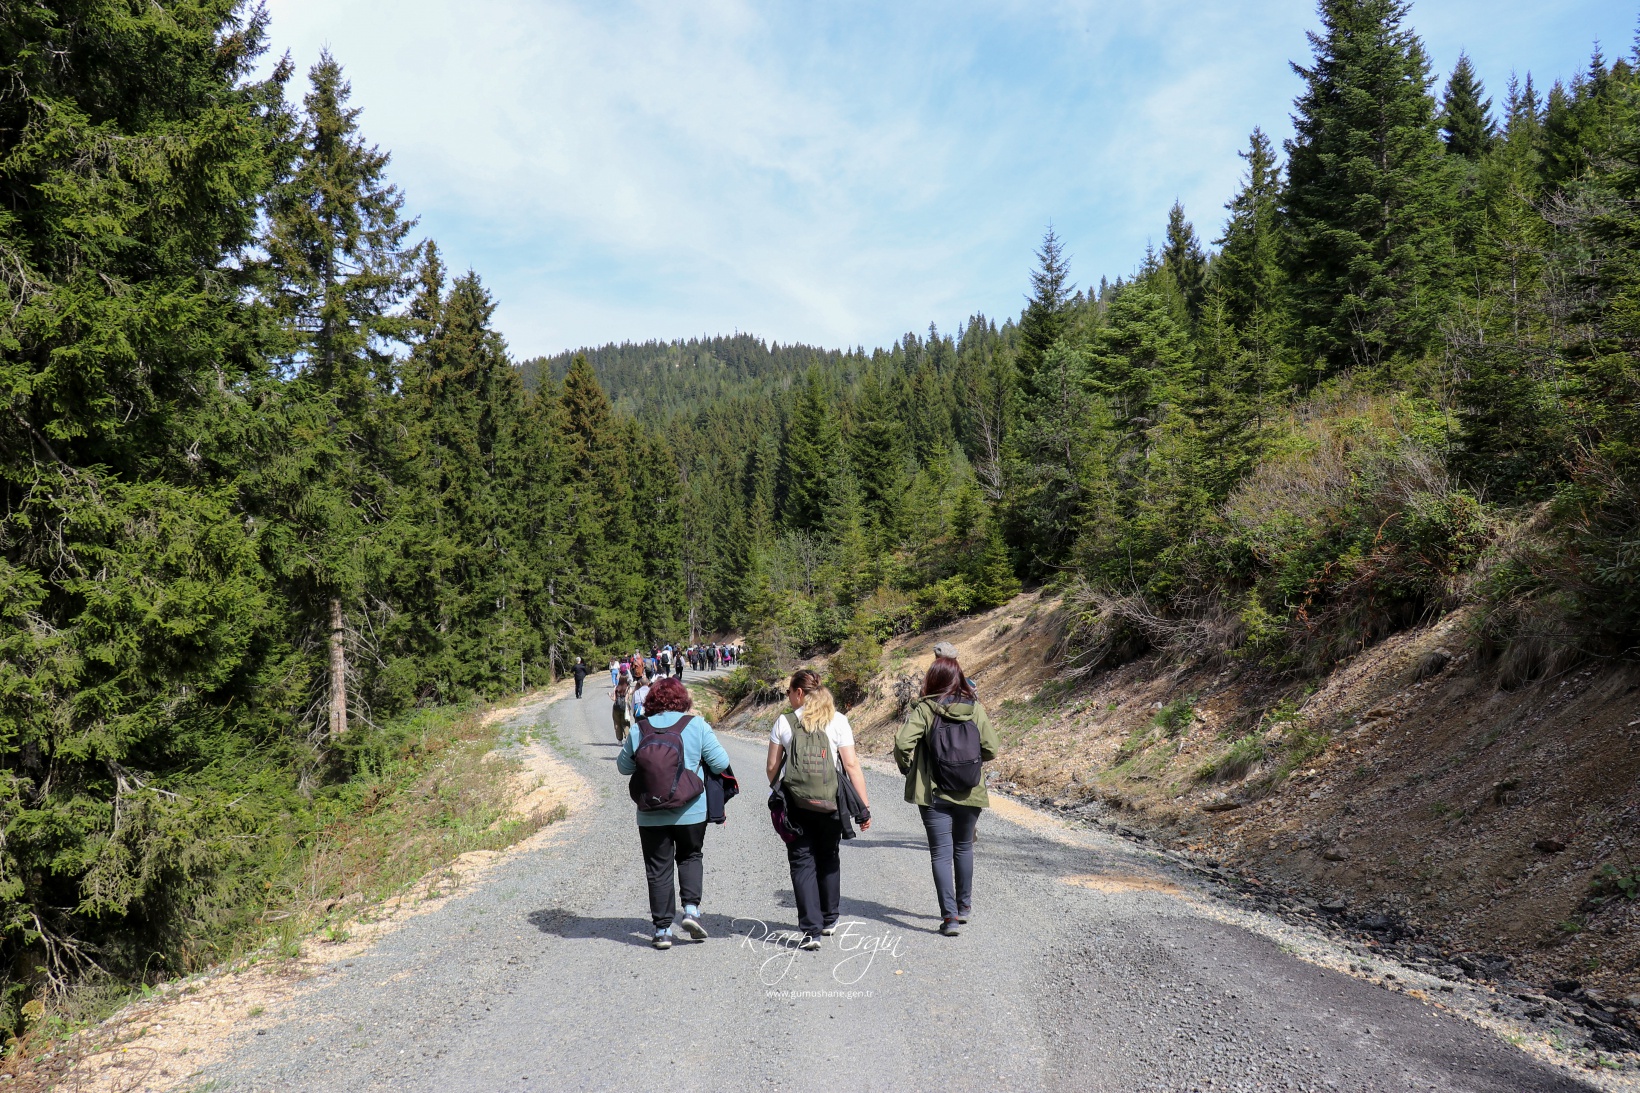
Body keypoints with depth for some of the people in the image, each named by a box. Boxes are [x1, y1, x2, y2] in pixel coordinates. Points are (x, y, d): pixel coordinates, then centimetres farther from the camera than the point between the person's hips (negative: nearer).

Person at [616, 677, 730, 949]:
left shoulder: (639, 729, -2)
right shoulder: (697, 725, -5)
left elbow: (624, 766, 7)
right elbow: (720, 763, -4)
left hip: (651, 813, 1)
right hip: (691, 811, 0)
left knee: (658, 869, 9)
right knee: (690, 857, 20)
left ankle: (662, 928, 10)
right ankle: (691, 908, 4)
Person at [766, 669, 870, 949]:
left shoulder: (783, 722, -2)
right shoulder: (838, 721, -1)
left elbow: (772, 767, 2)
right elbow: (852, 765, -5)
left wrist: (777, 792, 21)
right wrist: (864, 806, -2)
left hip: (795, 800, -1)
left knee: (802, 863, 4)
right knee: (828, 859, 19)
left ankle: (811, 930, -4)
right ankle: (829, 920, 31)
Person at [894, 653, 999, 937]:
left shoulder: (923, 709, -11)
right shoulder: (976, 709, -4)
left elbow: (902, 743, -20)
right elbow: (991, 749, -6)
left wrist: (908, 769, -1)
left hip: (933, 793, -2)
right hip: (969, 792, 3)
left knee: (941, 853, 3)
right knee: (964, 847, 21)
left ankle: (949, 915, -5)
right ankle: (964, 906, 31)